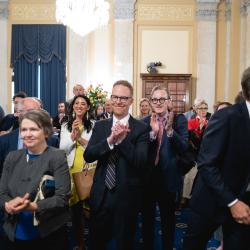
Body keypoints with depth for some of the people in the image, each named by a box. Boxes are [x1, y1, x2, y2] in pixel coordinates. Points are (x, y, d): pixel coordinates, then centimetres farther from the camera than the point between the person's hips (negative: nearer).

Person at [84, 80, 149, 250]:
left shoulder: (141, 128, -8)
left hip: (127, 197, -3)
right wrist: (110, 140, -24)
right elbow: (88, 156, -8)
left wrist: (123, 139, -29)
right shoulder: (100, 126, 3)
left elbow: (141, 162, -17)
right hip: (101, 195, 4)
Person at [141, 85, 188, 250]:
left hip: (168, 178, -2)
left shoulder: (179, 120, -5)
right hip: (147, 177, 2)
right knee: (147, 218, 18)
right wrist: (152, 133, -23)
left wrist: (170, 130, -31)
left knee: (168, 219, 17)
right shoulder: (145, 122, 0)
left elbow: (184, 148, -17)